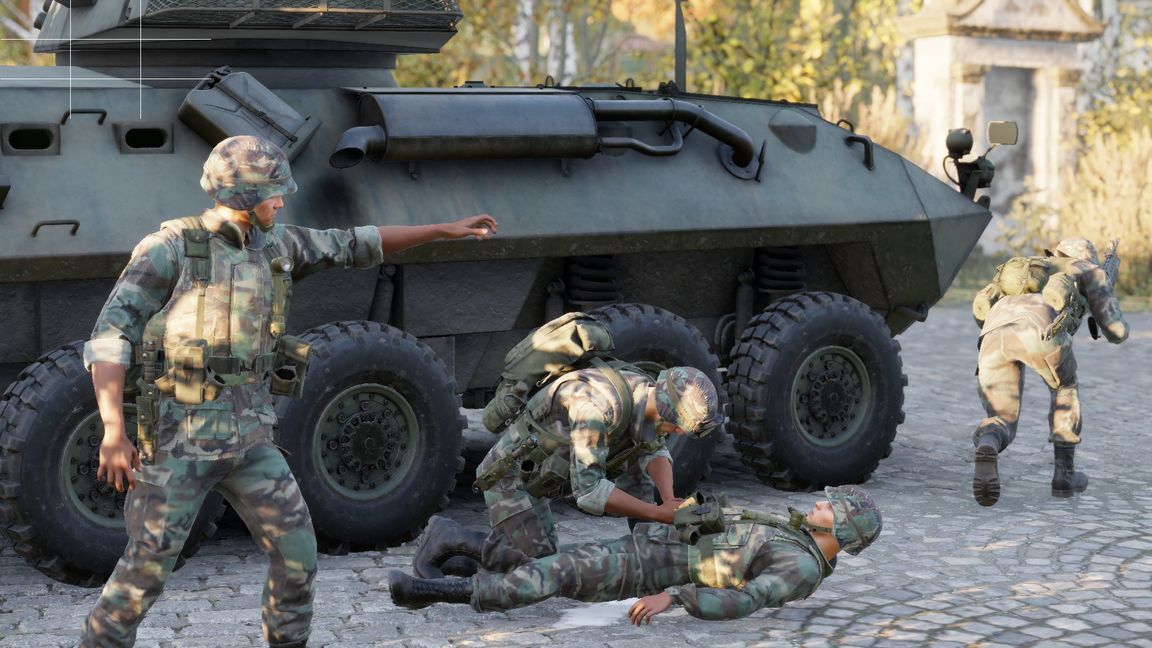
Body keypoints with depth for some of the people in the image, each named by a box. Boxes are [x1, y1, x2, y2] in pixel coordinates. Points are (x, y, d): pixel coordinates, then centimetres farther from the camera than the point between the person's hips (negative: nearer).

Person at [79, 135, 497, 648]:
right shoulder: (170, 248, -11)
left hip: (248, 434, 6)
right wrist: (113, 431, -24)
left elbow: (353, 245, 19)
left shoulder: (273, 244, 7)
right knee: (146, 570, -3)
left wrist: (443, 230, 20)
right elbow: (109, 338, -15)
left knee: (296, 554, 3)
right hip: (180, 434, -6)